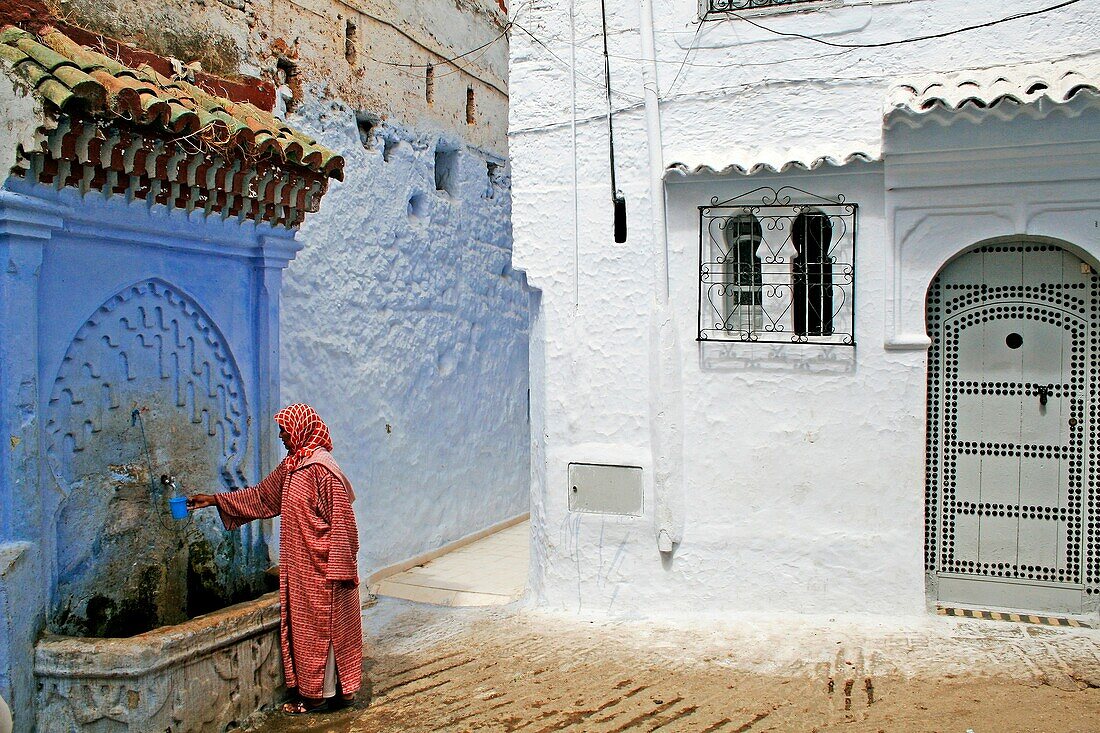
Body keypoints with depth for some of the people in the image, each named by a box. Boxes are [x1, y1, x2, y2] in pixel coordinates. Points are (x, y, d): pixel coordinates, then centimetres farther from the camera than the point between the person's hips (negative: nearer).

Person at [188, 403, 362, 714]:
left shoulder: (322, 468, -20)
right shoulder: (291, 466, 9)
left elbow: (341, 520, -21)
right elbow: (261, 496, 20)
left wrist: (338, 569, -20)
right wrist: (214, 500, 18)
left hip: (320, 566, -9)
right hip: (301, 564, 9)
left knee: (319, 625, 2)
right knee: (304, 624, 15)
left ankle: (318, 694, 15)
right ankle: (325, 689, 25)